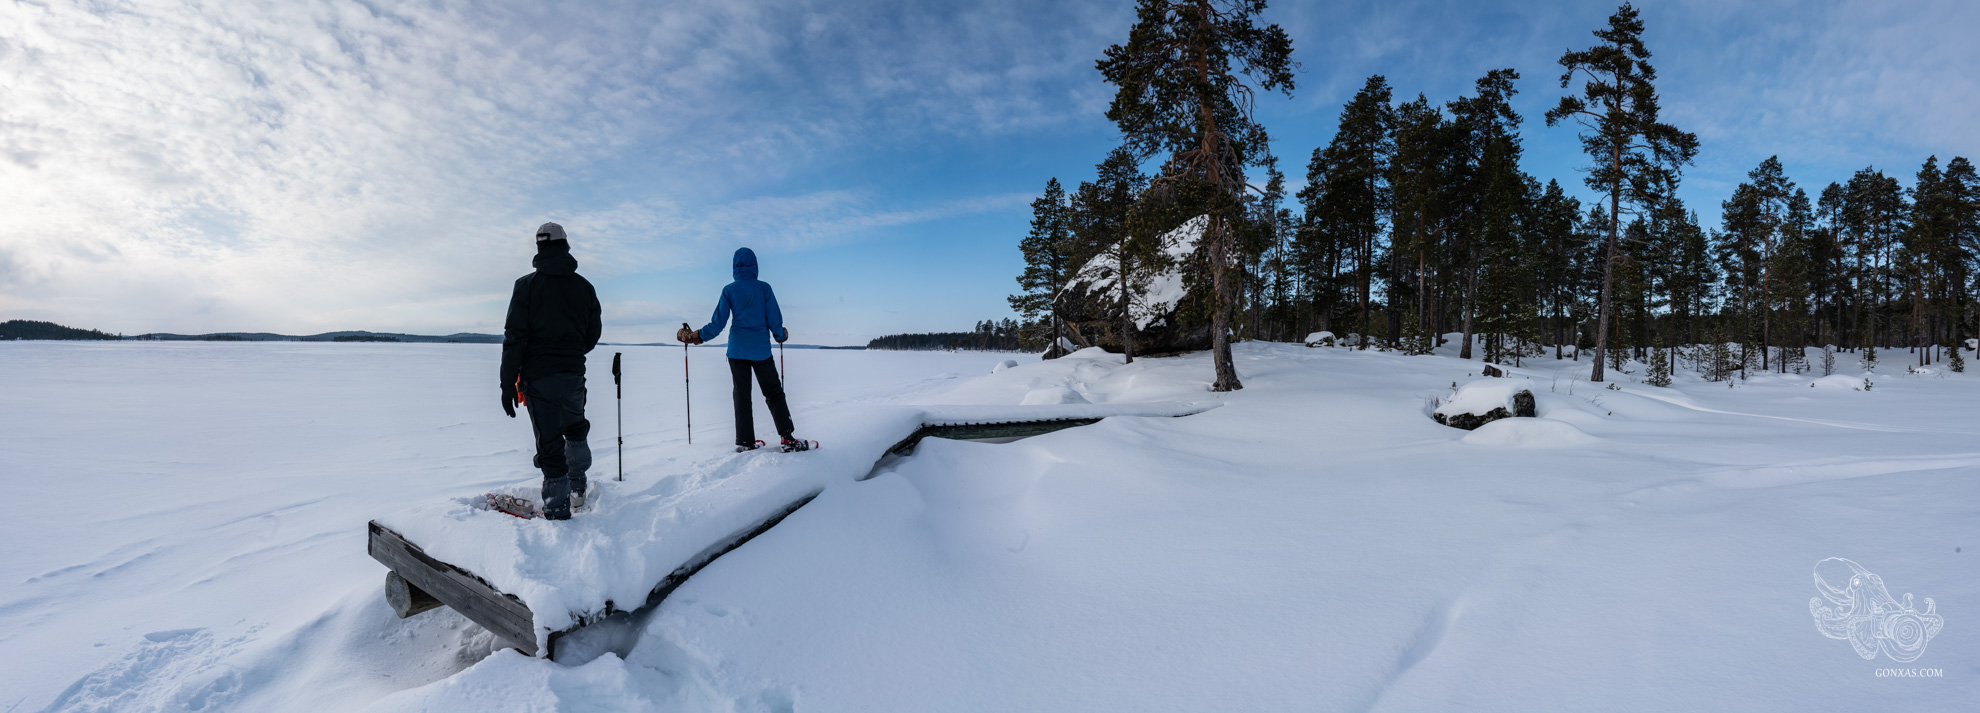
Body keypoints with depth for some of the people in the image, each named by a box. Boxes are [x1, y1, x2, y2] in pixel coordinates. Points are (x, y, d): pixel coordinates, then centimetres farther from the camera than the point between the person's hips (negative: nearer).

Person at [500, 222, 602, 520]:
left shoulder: (527, 285, -4)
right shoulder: (585, 287, 4)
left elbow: (514, 337, -8)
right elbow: (593, 334, 10)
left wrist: (508, 383, -4)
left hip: (538, 376, -2)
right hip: (574, 376, 3)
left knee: (549, 443, 2)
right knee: (576, 429, 26)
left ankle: (558, 512, 5)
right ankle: (577, 488, 32)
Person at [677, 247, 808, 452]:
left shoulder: (729, 290, 0)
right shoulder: (764, 288, -3)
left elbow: (718, 323, -2)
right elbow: (775, 319, -1)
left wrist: (696, 336, 11)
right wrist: (780, 336, 18)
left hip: (737, 349, 1)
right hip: (761, 350, -1)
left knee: (742, 395, 8)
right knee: (774, 393, 6)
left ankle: (745, 442, 8)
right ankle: (788, 438, -1)